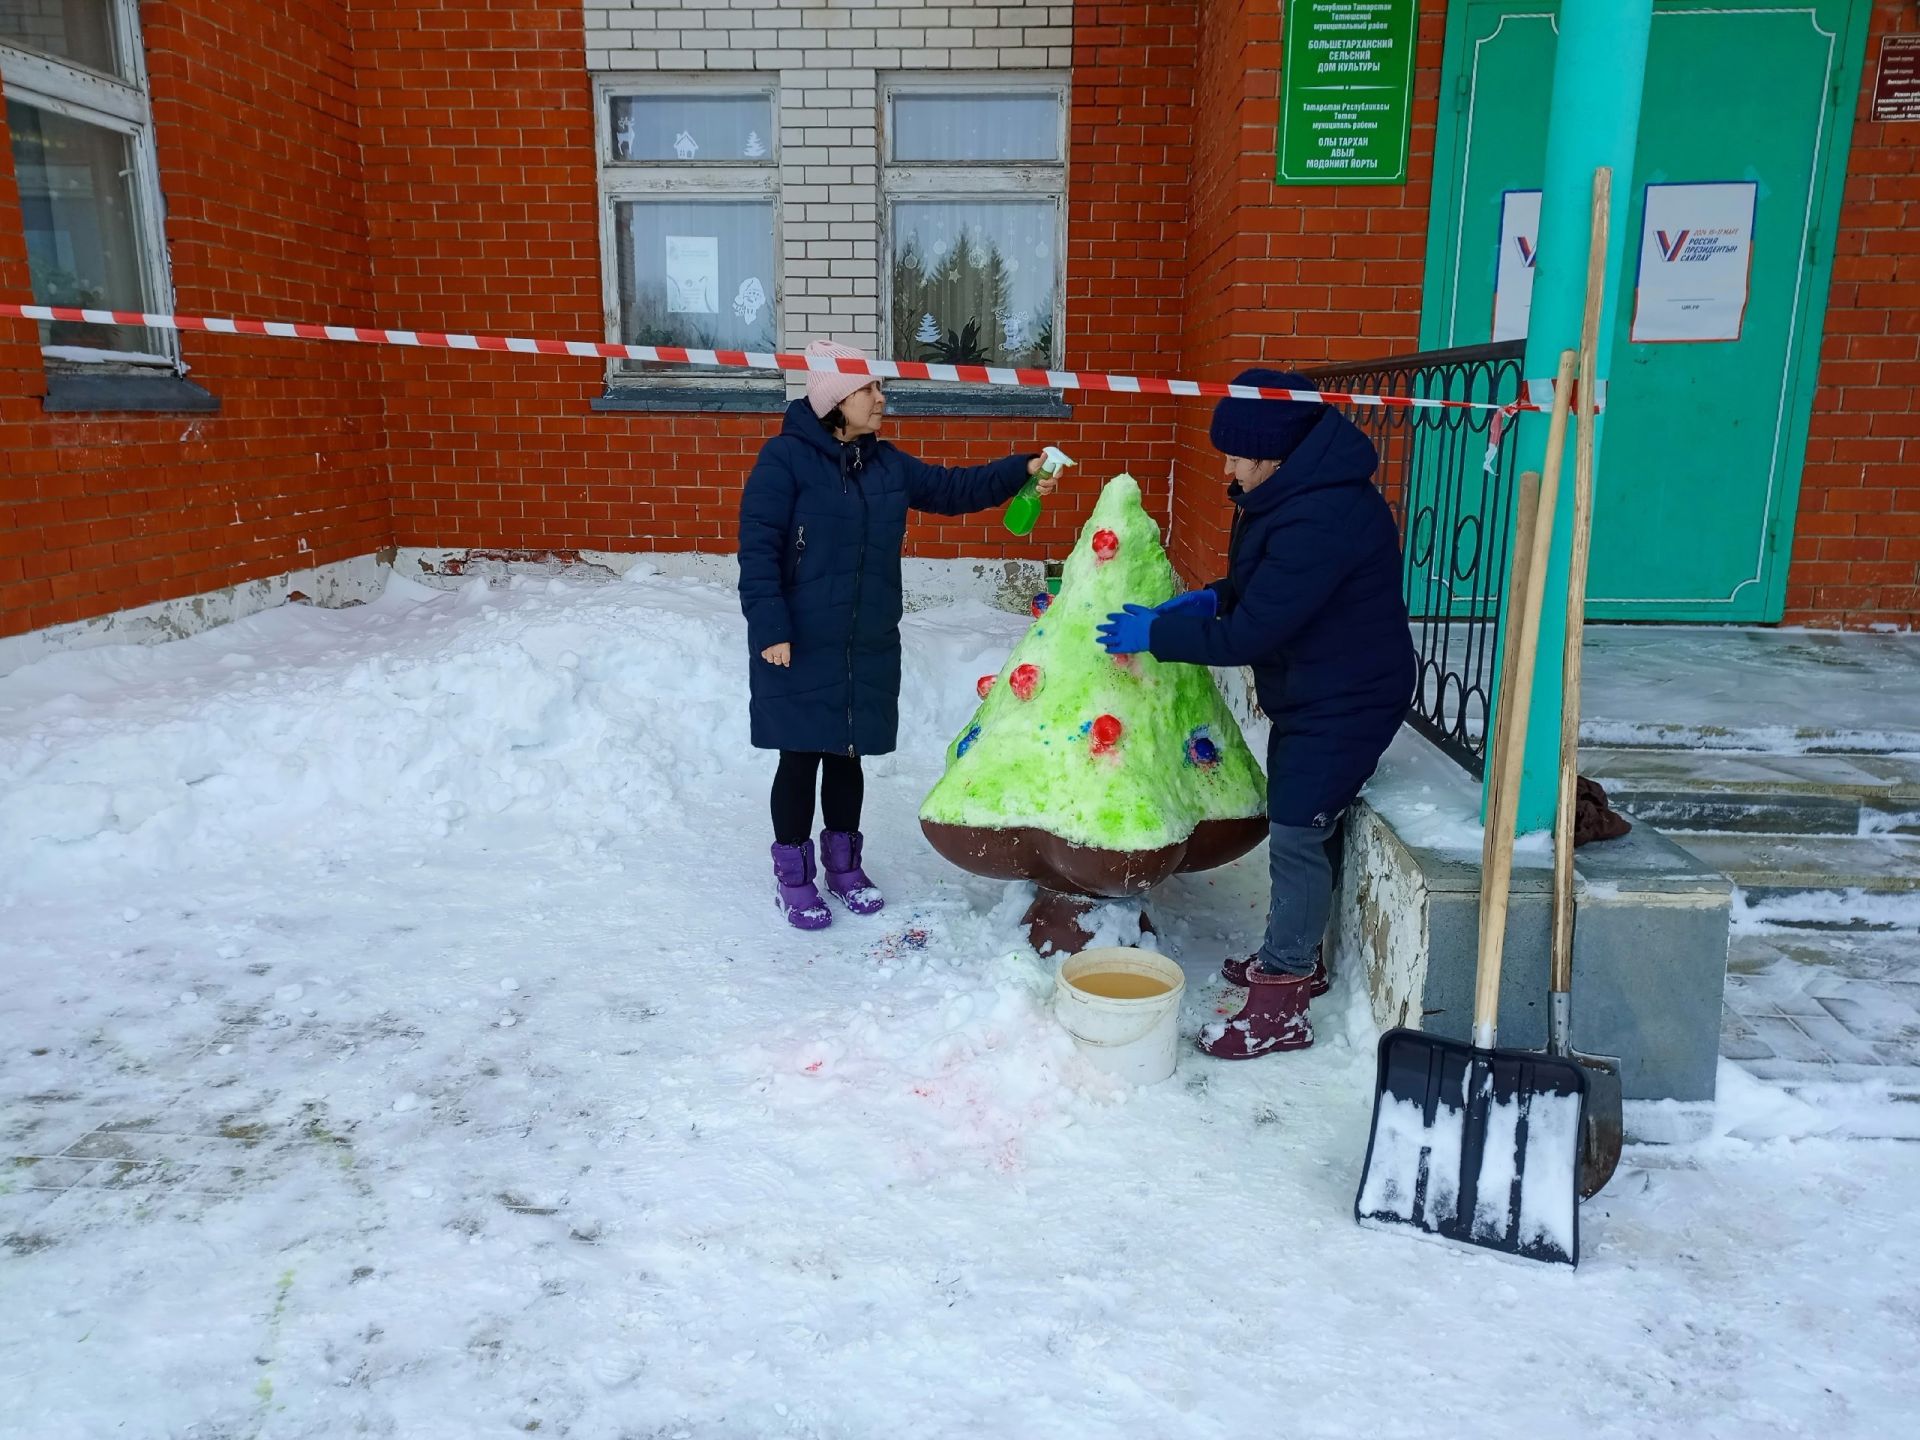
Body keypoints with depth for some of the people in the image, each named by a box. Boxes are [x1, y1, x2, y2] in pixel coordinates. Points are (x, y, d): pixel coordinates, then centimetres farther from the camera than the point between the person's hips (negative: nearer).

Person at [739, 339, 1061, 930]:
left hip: (869, 648, 6)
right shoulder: (785, 457, -10)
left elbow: (951, 488, 17)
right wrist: (769, 628, -19)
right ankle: (794, 876, 19)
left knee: (847, 756, 14)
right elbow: (758, 548, -14)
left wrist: (1021, 470, 6)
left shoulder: (887, 463, 10)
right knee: (801, 758, 3)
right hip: (799, 647, -5)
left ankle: (844, 863, 31)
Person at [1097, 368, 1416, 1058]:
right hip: (1310, 691, 10)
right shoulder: (1293, 492, 3)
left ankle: (1280, 1007, 4)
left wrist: (1156, 633, -18)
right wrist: (1212, 598, 0)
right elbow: (1269, 589, 17)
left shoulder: (1320, 520, -30)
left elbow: (1250, 634, -28)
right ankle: (1296, 957, 36)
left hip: (1345, 700, -10)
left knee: (1297, 835, -6)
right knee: (1300, 825, 19)